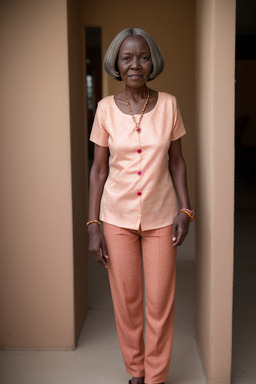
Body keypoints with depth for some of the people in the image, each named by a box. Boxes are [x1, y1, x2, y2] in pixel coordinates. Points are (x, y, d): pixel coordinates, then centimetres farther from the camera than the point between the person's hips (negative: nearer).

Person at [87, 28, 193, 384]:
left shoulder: (168, 104, -4)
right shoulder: (106, 109, -5)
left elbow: (176, 161, 4)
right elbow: (99, 169, -1)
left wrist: (185, 209, -7)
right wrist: (93, 226, -4)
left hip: (161, 218, 0)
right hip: (118, 217, 0)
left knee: (160, 304, 4)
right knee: (126, 301, 9)